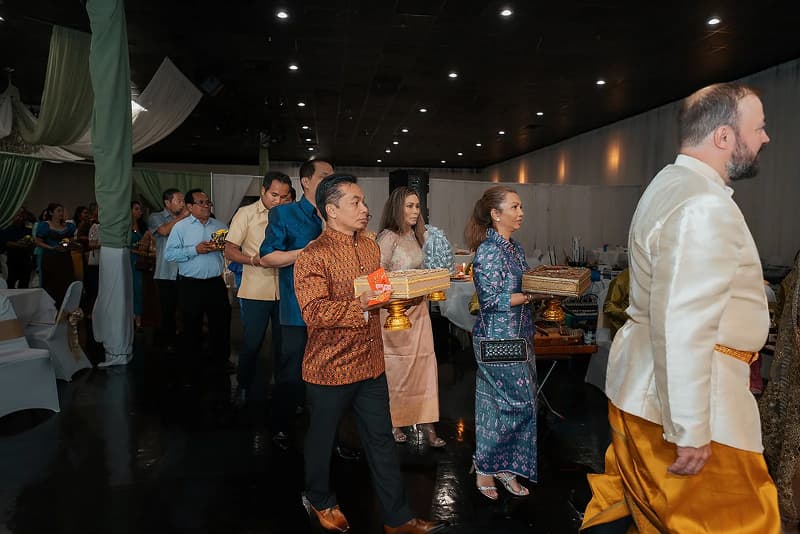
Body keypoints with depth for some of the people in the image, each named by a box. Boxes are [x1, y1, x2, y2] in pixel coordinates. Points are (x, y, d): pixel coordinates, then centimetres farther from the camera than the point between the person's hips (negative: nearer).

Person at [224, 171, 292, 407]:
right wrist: (254, 259, -18)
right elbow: (229, 251, 0)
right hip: (255, 291, -2)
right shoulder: (246, 213, 1)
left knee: (283, 343, 10)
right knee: (251, 343, 5)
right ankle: (243, 388, 24)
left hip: (284, 291, 3)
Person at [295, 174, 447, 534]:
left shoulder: (371, 247, 8)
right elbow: (315, 312, -25)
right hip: (330, 367, -6)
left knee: (381, 440, 13)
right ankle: (319, 500, 42)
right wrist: (361, 305, -33)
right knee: (322, 438, 16)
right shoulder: (312, 257, -16)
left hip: (371, 365, 6)